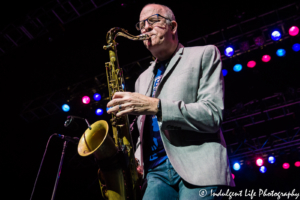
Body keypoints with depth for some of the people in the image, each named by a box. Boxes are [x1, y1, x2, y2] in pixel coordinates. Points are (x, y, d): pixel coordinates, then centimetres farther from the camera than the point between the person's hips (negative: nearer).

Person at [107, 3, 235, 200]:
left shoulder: (204, 55, 7)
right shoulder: (143, 79, 24)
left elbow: (213, 114, -7)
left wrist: (155, 106, -16)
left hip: (197, 168, -4)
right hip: (156, 171, 5)